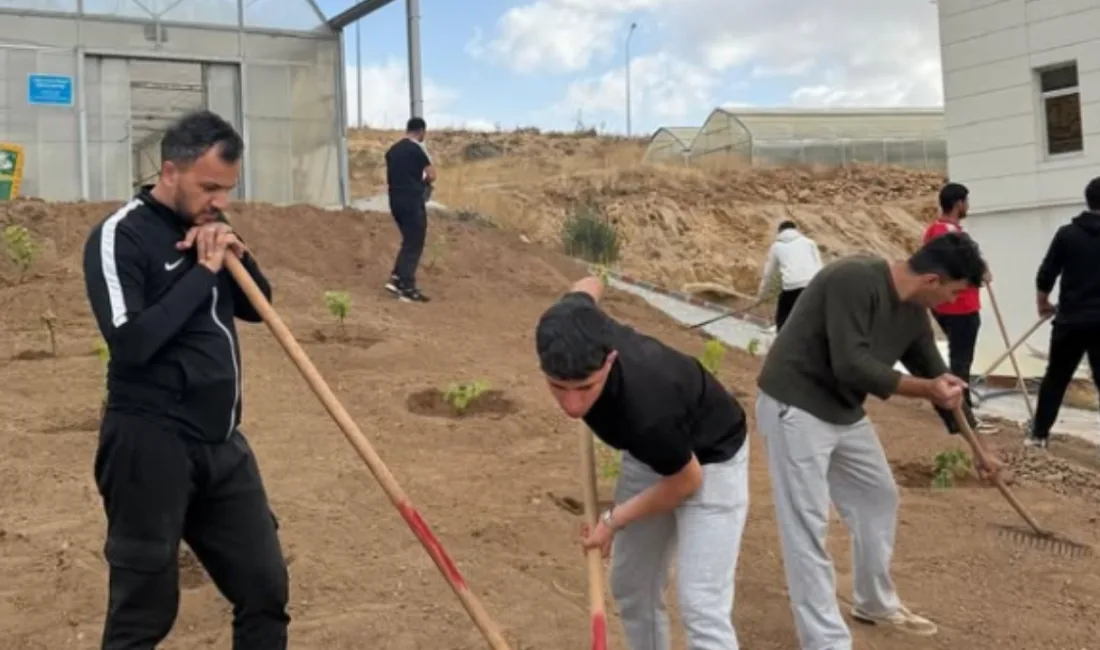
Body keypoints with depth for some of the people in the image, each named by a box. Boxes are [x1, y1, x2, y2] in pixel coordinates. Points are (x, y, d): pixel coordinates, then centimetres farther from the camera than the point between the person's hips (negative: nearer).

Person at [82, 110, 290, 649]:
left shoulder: (208, 224, 10)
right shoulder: (120, 236, -12)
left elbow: (258, 308, 15)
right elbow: (131, 341, -23)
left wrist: (237, 256, -4)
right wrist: (203, 272, -17)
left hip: (221, 442, 7)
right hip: (151, 445, -7)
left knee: (265, 589, 12)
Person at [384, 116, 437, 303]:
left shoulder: (392, 149, 13)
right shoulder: (418, 148, -9)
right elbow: (432, 176, -11)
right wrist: (423, 182, 9)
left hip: (395, 200, 7)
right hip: (412, 201, -7)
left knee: (408, 241, 19)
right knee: (414, 245, -1)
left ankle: (396, 279, 11)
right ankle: (407, 289, -1)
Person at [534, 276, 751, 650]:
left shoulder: (645, 412, -44)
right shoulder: (569, 331, -28)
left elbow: (687, 481, -23)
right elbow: (589, 285, -2)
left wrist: (615, 520, -11)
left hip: (709, 462, -7)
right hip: (651, 453, 7)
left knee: (701, 608, -14)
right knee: (631, 587, 14)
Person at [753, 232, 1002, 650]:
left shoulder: (913, 313, 3)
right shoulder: (855, 280, -24)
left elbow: (940, 379, 15)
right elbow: (851, 365, -30)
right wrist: (926, 389, -23)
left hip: (845, 413, 9)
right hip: (794, 410, -9)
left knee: (879, 498, 20)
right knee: (808, 526, -7)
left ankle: (876, 604, 38)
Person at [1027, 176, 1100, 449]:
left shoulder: (1067, 233, -2)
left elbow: (1046, 275, 0)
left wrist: (1042, 304, 16)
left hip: (1071, 320, 1)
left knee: (1055, 378, 14)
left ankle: (1038, 434, 18)